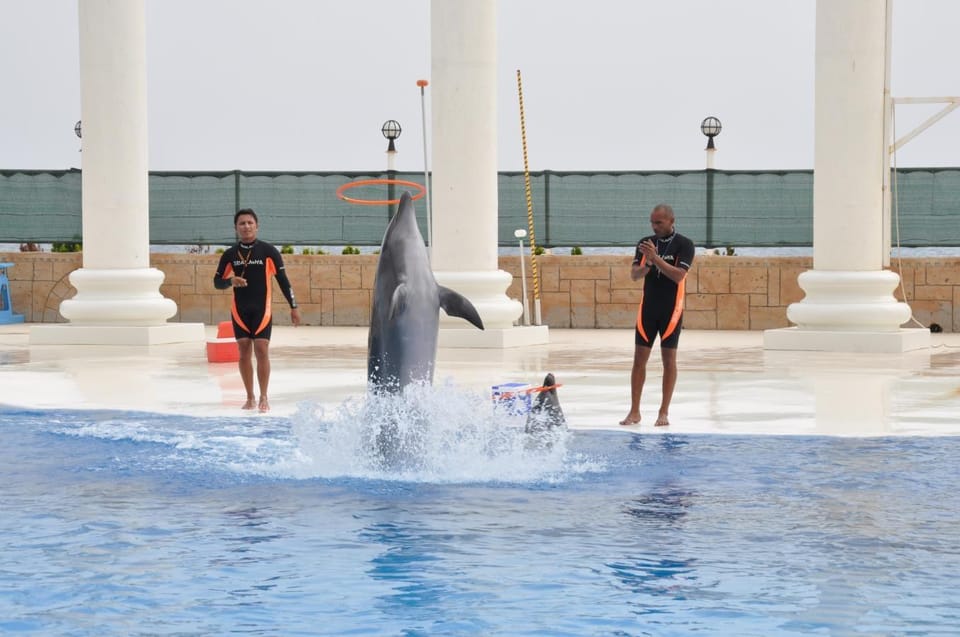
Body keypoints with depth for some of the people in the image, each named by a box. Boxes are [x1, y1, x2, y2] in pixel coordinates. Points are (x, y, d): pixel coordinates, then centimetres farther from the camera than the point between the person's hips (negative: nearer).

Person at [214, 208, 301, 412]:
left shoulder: (268, 251, -3)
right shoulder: (230, 254, 3)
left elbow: (282, 279, 0)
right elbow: (217, 281, 8)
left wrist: (293, 307, -2)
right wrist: (231, 281, -16)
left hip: (262, 309, -2)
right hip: (240, 310, 3)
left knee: (261, 350, -9)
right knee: (244, 351, 3)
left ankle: (263, 397, -2)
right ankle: (250, 398, 12)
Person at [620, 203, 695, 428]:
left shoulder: (684, 245, -6)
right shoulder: (646, 243, 6)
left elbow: (679, 275, -18)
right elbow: (634, 274, 0)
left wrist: (656, 258, -24)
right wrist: (647, 264, -20)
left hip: (671, 309, -3)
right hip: (648, 307, 3)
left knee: (669, 359, 1)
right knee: (640, 357, 1)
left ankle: (664, 412, 7)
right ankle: (634, 411, 6)